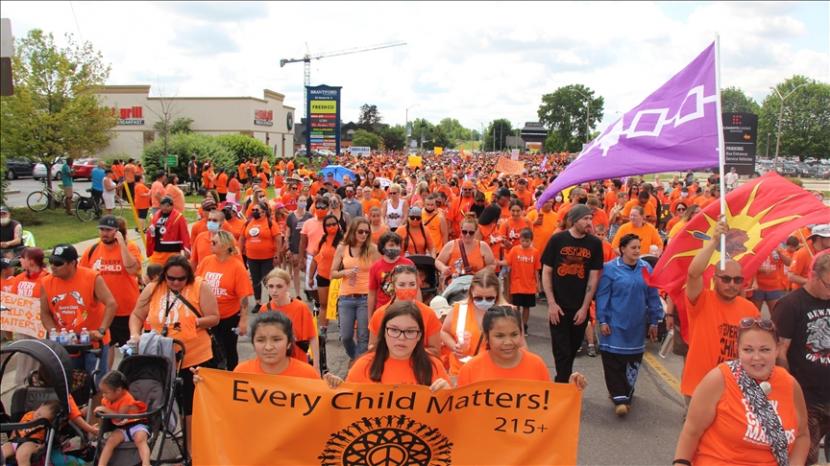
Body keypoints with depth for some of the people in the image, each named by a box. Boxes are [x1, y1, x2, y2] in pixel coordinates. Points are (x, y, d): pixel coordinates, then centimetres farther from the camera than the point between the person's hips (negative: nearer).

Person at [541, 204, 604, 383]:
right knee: (562, 351, -3)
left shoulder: (595, 243, -1)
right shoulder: (557, 240, -6)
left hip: (580, 308, 3)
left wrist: (584, 307, -6)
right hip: (559, 306, -2)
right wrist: (551, 303, -9)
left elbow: (594, 277, -1)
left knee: (573, 349, 15)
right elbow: (546, 272, -3)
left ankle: (561, 383, 33)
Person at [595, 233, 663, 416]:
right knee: (613, 361, -7)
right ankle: (620, 398, -2)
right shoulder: (610, 268, -6)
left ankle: (624, 395, 26)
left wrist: (653, 321, 9)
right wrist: (603, 321, -8)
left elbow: (652, 296, 8)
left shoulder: (646, 268, 2)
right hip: (615, 324, -3)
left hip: (637, 326, 3)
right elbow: (602, 296, -4)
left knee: (633, 361, 10)